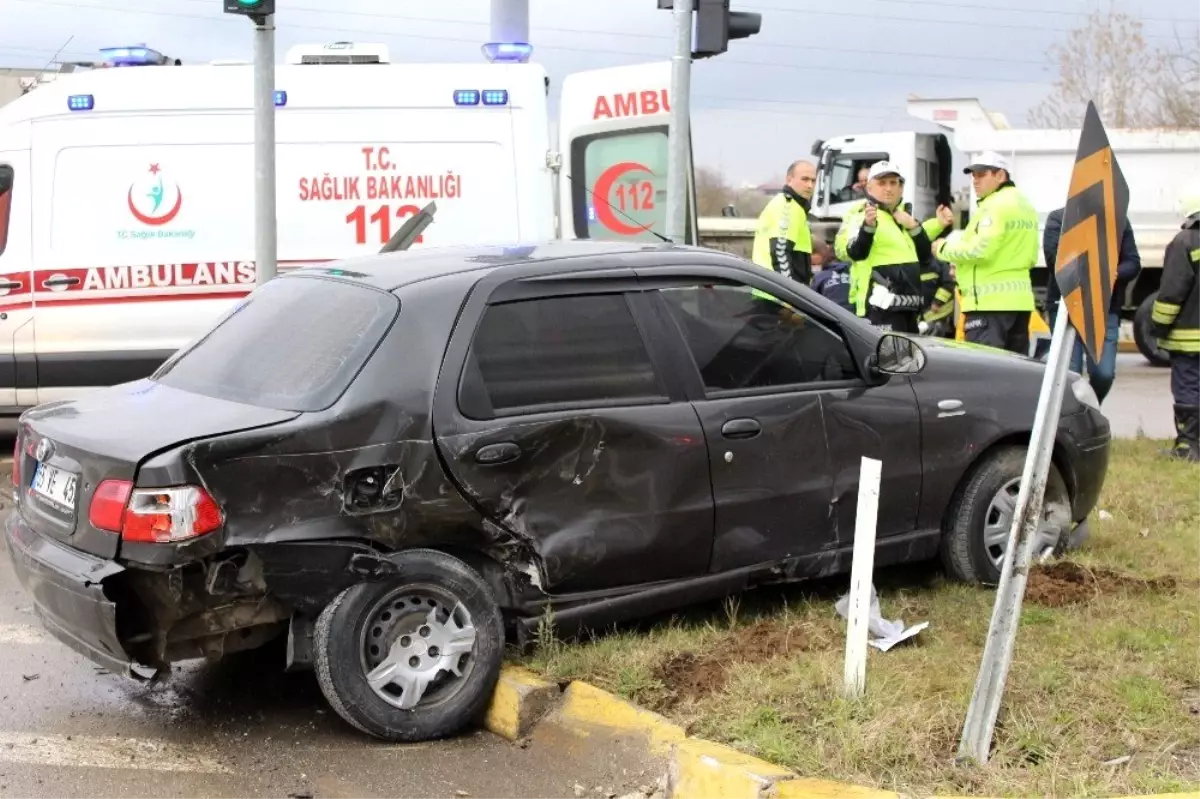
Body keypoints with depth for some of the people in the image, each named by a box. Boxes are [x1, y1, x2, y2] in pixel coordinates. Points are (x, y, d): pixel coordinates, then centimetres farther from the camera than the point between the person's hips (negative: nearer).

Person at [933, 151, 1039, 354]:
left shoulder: (995, 205, -11)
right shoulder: (1024, 205, 20)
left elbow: (980, 250, -20)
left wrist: (945, 249, -5)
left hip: (990, 300, -10)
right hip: (1018, 298, 10)